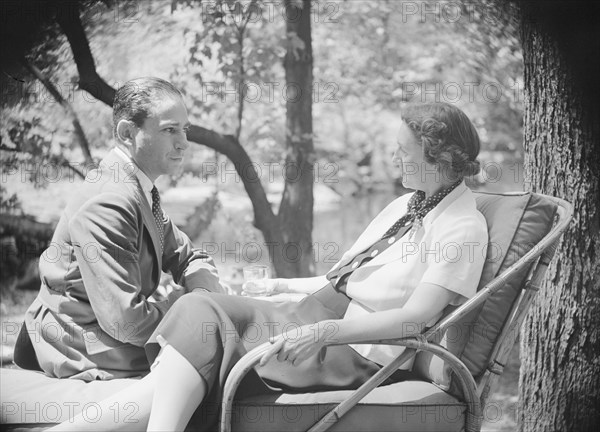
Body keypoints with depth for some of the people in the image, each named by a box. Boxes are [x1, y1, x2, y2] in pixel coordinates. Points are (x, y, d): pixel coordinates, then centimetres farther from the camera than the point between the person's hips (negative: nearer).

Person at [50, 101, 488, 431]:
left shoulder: (464, 228, -10)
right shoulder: (407, 204, 20)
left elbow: (415, 317, -19)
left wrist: (324, 331, -28)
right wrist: (280, 284, 23)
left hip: (360, 350, -8)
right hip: (316, 315, 8)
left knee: (203, 335, -20)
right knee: (203, 309, -14)